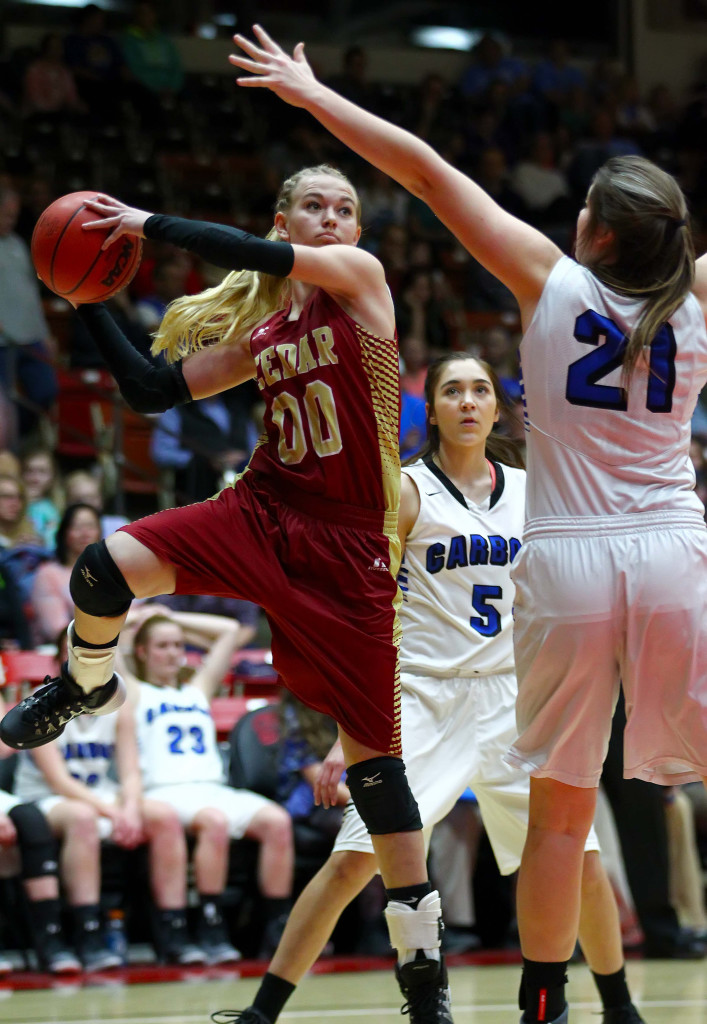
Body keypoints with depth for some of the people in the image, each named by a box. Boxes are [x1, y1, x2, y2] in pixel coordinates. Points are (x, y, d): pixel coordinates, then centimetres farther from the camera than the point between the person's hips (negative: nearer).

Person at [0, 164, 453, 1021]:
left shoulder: (362, 277, -2)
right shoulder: (260, 332, 12)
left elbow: (253, 256, -17)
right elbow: (152, 390, 11)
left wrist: (148, 224, -11)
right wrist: (87, 300, 6)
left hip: (348, 544, -4)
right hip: (261, 512, 4)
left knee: (374, 752, -2)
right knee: (105, 568, -23)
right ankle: (85, 688, 11)